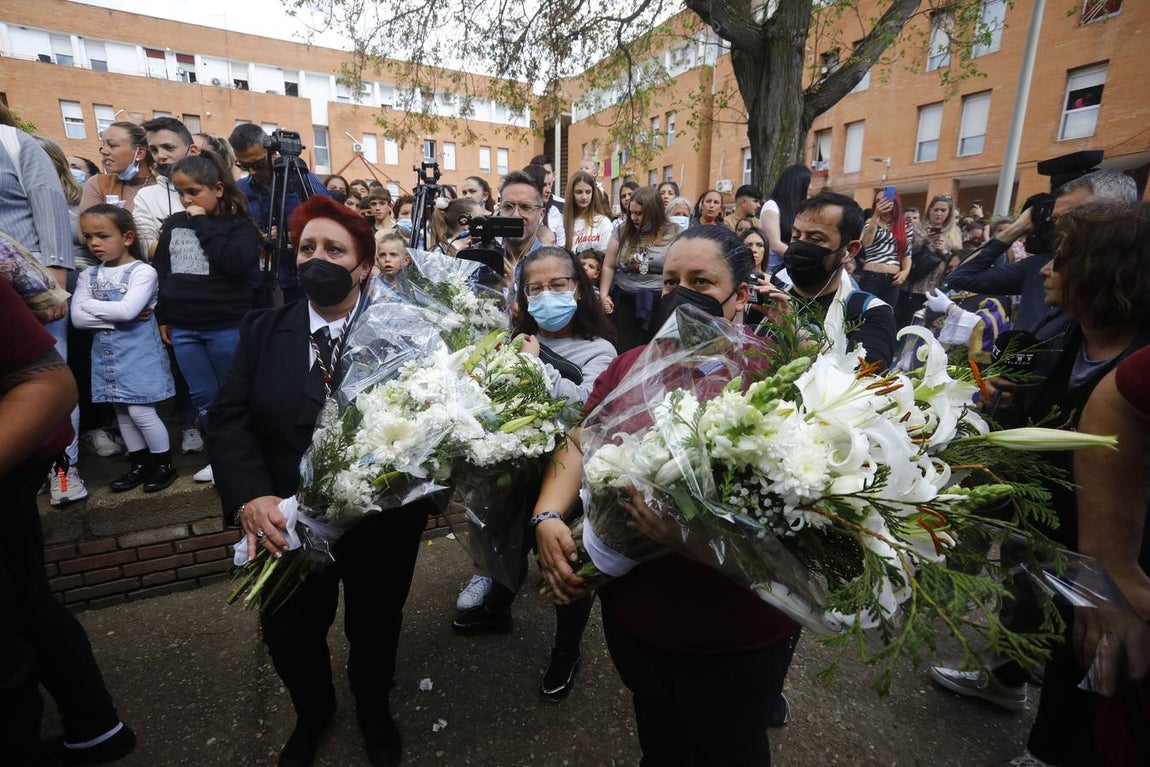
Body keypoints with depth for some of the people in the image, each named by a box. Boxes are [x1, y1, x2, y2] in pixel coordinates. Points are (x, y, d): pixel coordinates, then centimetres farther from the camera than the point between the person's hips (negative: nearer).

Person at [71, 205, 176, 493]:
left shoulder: (142, 271, -9)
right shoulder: (88, 275, 7)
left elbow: (128, 310, -22)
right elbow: (77, 317, -4)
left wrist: (91, 305, -8)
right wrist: (118, 315, -14)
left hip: (138, 353, -6)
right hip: (107, 355, 6)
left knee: (140, 412, -5)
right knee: (122, 413, 13)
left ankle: (165, 464, 13)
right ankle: (140, 465, 26)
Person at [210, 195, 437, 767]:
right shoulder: (263, 331, -1)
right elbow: (228, 420, -8)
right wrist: (250, 498, -22)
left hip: (382, 525, -2)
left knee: (375, 629, 22)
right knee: (290, 635, 23)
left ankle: (373, 709, 56)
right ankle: (312, 712, 58)